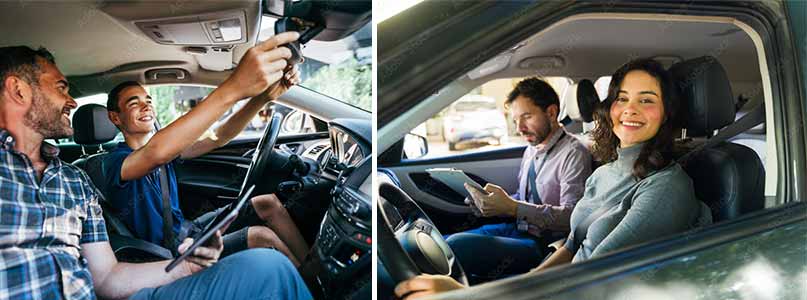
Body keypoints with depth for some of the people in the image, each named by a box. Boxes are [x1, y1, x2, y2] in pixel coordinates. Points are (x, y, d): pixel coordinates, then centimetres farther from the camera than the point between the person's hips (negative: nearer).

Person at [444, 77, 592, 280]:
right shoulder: (531, 151, 17)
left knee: (456, 245, -28)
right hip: (516, 229, 8)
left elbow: (570, 216, -21)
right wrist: (491, 203, 3)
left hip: (542, 243, -8)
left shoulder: (574, 153, -11)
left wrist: (512, 207, -26)